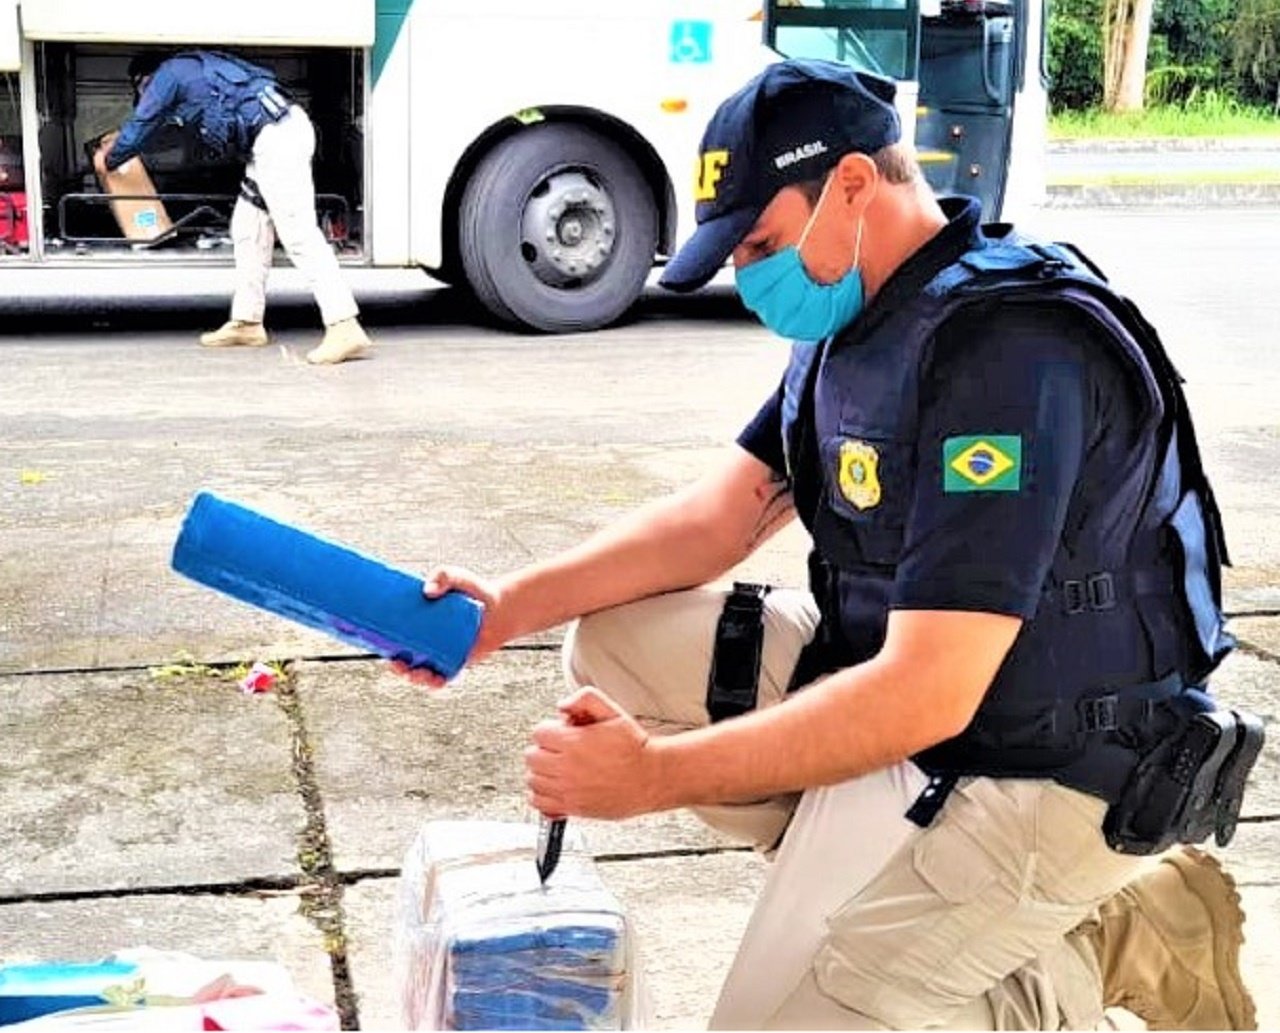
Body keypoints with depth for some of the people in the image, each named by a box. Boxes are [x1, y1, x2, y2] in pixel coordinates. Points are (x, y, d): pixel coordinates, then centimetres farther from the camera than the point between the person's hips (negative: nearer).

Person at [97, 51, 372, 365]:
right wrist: (120, 139, 60)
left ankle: (345, 329, -24)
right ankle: (247, 322, 23)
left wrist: (109, 161, 30)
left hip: (275, 135, -10)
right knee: (248, 230, 17)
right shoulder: (193, 69, 31)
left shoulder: (167, 75, 5)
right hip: (281, 130, 10)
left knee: (298, 233, -16)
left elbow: (138, 129, 12)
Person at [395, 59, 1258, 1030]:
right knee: (614, 645, 3)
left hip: (1022, 768, -9)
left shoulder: (1008, 347, -28)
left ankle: (1085, 947, 5)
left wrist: (654, 776, -25)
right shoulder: (860, 314, 3)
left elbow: (924, 694, -32)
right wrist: (511, 606, -6)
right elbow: (719, 515, 6)